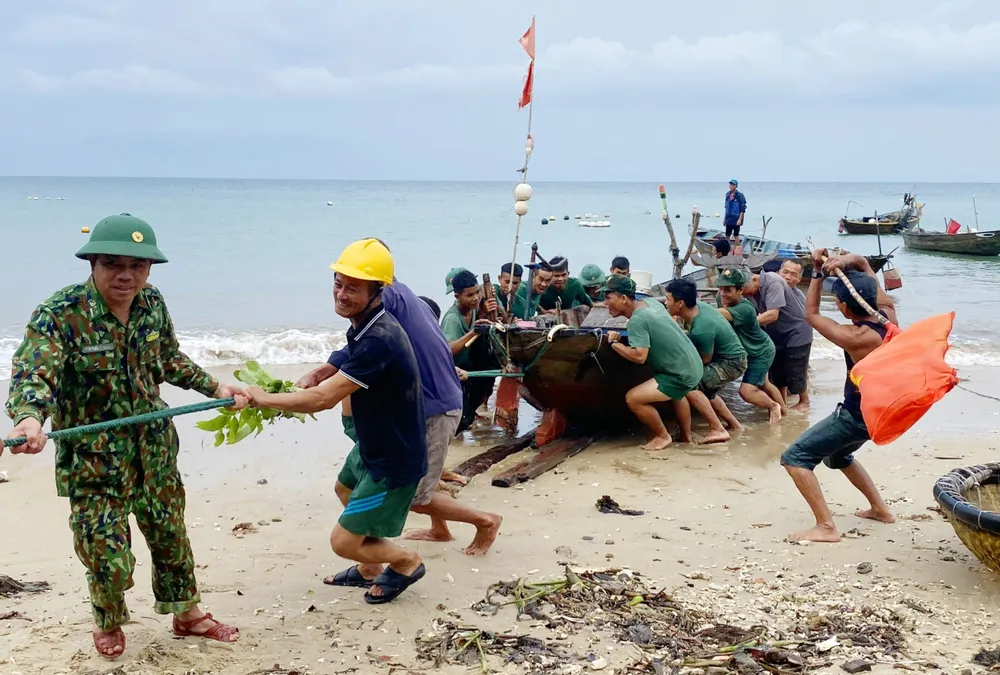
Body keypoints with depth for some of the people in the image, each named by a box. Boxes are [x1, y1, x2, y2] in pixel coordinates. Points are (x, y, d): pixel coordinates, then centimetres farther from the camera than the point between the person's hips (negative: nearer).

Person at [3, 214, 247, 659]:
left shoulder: (152, 304, -4)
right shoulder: (61, 313, -21)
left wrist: (215, 388, 11)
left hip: (154, 449, 5)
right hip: (93, 458, -5)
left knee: (171, 535, 19)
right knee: (107, 554, 1)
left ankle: (187, 614, 41)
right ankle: (108, 624, 34)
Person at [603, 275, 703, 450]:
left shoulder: (637, 320, -23)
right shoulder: (651, 302, 4)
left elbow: (639, 356, -31)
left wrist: (614, 343, -18)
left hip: (683, 375, -10)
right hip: (693, 366, 10)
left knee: (633, 398, -15)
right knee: (677, 394, 39)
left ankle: (662, 436, 5)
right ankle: (686, 435, 54)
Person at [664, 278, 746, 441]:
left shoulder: (701, 329, -34)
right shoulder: (697, 305, -10)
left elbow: (705, 360, -16)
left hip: (731, 363, -10)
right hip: (728, 357, 10)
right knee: (705, 390, 28)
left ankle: (718, 430, -16)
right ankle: (734, 425, 37)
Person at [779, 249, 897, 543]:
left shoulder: (856, 338, -29)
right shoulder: (888, 313, -7)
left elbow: (811, 314, -13)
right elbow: (865, 266, 4)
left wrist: (818, 272, -11)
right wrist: (849, 260, -17)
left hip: (858, 416, -9)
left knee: (795, 458, -8)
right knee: (838, 456, 33)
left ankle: (826, 527, -14)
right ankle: (879, 508, 36)